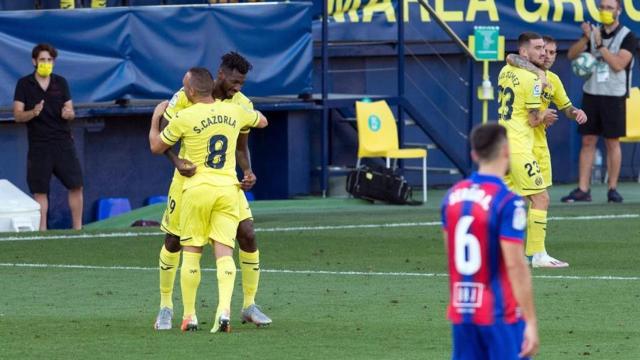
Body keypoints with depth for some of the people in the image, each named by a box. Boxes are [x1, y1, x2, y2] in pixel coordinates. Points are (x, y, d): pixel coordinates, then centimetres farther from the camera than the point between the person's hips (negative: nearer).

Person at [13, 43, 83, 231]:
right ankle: (42, 232, 6)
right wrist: (33, 113, -23)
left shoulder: (61, 83, 7)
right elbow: (17, 115, -3)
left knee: (76, 186, -2)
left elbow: (70, 111, 9)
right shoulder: (24, 84, 0)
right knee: (40, 191, 0)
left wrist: (69, 114, -16)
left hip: (63, 143, 2)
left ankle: (77, 229, 7)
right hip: (38, 145, -2)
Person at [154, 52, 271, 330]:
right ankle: (165, 307, 19)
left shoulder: (243, 105, -4)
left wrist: (248, 172, -13)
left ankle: (249, 306, 5)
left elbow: (241, 146, 7)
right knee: (173, 240, 2)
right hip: (190, 176, -3)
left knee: (247, 234, -8)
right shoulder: (186, 97, -15)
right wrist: (177, 161, -29)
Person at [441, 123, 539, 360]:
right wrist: (531, 322, -15)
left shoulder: (453, 196, 6)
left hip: (460, 313, 6)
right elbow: (515, 266, -18)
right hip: (500, 314, -6)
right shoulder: (507, 202, -15)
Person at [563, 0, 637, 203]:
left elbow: (619, 64, -16)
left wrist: (600, 45, -18)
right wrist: (586, 39, -13)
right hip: (591, 93, 4)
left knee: (612, 142, 1)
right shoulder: (594, 32, 9)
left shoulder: (627, 37, -5)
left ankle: (613, 189, 8)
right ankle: (583, 190, 2)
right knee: (588, 141, 2)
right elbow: (572, 55, 3)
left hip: (614, 96, -4)